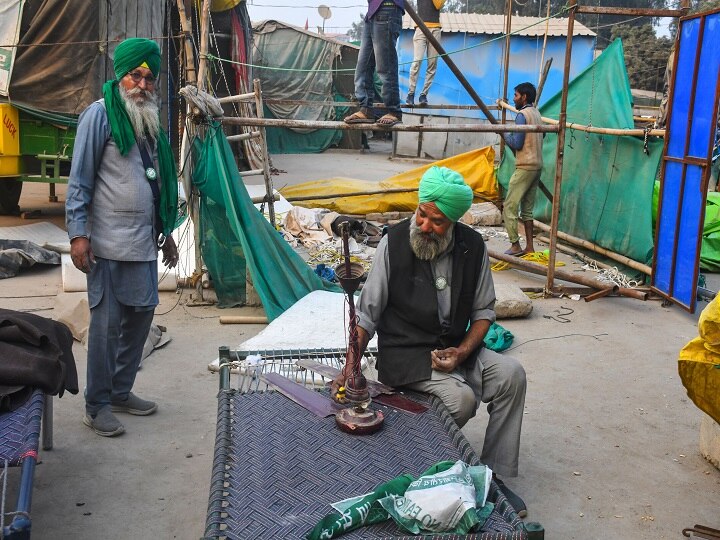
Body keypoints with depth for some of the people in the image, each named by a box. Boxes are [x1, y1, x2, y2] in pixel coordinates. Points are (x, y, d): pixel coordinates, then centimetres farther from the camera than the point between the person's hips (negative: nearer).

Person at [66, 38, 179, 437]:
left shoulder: (151, 120, 15)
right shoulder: (101, 114, -6)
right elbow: (79, 179, -9)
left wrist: (166, 231, 21)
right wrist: (78, 233, -15)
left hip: (143, 241, 7)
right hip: (109, 242, -7)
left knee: (141, 313, 11)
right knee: (106, 322, -3)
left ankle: (121, 391, 26)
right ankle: (97, 407, 9)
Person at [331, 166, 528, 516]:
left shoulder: (473, 247, -4)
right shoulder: (394, 243, -13)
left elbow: (484, 310, 4)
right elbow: (367, 312, -8)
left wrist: (462, 352, -12)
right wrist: (350, 368, -15)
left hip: (456, 348, 4)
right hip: (405, 353, -4)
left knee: (511, 374, -18)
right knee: (461, 398, -27)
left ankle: (495, 476, -5)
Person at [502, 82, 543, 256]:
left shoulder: (522, 114, -11)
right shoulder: (536, 113, 15)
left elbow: (517, 143, -16)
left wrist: (504, 133, 0)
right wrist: (510, 134, 18)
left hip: (525, 167, -9)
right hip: (537, 165, 9)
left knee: (509, 206, -4)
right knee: (527, 209, 10)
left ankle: (515, 246, -6)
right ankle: (529, 247, 9)